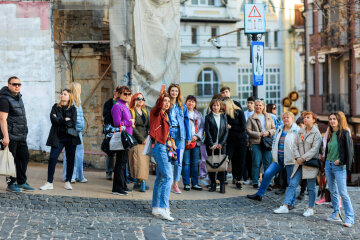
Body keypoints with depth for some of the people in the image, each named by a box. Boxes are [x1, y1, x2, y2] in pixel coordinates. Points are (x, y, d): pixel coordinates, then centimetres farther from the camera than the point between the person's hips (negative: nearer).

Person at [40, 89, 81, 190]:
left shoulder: (72, 109, 6)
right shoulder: (55, 107, 11)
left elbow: (73, 122, -9)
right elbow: (53, 119, -6)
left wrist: (59, 120, -9)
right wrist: (65, 120, -10)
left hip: (70, 137, 0)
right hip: (57, 137, 0)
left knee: (70, 159, 3)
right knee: (52, 158, -8)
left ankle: (68, 181, 16)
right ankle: (49, 182, -4)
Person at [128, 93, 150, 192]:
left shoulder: (145, 112, 19)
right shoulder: (131, 111, -2)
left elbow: (148, 126, 17)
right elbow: (132, 127, -10)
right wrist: (142, 139, -12)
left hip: (145, 140, 6)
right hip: (136, 141, -6)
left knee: (144, 161, 0)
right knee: (139, 161, -12)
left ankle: (138, 182, 5)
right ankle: (142, 182, -14)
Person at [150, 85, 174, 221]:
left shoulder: (165, 115, 20)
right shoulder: (156, 112, -5)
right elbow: (158, 107, -29)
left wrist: (171, 143, 15)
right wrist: (161, 97, -46)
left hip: (165, 147, 10)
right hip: (159, 147, -10)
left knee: (161, 178, 12)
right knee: (168, 177, -17)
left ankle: (156, 207, 17)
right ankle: (163, 207, -22)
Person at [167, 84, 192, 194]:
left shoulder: (183, 106, 12)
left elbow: (186, 121, 11)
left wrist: (189, 136, 6)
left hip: (180, 134, 2)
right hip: (168, 133, -2)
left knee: (179, 161, -1)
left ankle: (175, 185, 4)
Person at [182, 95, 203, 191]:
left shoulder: (199, 114, 15)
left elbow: (202, 127, 11)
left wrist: (197, 136, -6)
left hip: (196, 141, 4)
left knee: (195, 163, 6)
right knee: (186, 163, -5)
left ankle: (195, 183, 12)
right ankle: (186, 184, 2)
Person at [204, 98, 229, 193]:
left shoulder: (224, 117, 10)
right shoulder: (208, 117, 3)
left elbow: (226, 131, 6)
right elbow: (207, 131, -3)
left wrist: (221, 143, -5)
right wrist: (212, 144, -11)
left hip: (221, 144, 1)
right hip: (211, 145, -1)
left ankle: (222, 185, -3)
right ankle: (213, 185, 8)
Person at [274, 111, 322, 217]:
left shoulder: (316, 133, -7)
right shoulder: (301, 132, 12)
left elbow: (315, 149, -14)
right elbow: (295, 145, 10)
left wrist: (303, 158, -16)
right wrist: (297, 158, -6)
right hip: (300, 162, 6)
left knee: (311, 187, 3)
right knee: (292, 184, 1)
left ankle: (310, 209, 14)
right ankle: (285, 206, 2)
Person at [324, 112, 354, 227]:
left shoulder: (344, 133, -8)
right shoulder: (330, 134, 12)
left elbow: (349, 149, -11)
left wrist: (340, 161, -14)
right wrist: (326, 160, 10)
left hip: (339, 166, -7)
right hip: (328, 165, 7)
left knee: (343, 193, -9)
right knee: (333, 191, 11)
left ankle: (350, 218, -6)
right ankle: (336, 214, 18)